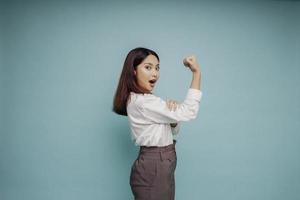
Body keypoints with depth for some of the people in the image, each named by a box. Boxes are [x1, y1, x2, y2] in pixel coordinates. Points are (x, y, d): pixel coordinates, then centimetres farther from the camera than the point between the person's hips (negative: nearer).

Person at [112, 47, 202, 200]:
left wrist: (173, 110, -9)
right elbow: (188, 112, -21)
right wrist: (196, 73, -17)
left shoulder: (146, 100, 10)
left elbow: (173, 131, 12)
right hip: (153, 170, -10)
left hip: (159, 167, 10)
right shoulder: (141, 101, -21)